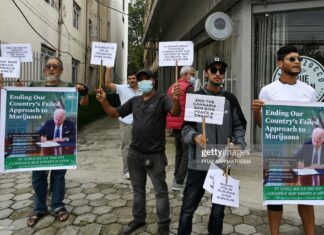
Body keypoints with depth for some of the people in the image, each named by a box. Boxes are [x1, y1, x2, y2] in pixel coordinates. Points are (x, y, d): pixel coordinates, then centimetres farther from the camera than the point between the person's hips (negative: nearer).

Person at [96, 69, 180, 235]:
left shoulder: (162, 99, -7)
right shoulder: (134, 101, 8)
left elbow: (175, 112, -25)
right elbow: (114, 113, 8)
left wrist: (175, 99, -47)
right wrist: (103, 101, -11)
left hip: (155, 155, -5)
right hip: (135, 153, 6)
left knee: (160, 191, 7)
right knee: (138, 189, 19)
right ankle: (138, 219, 37)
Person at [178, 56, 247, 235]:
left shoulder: (230, 99, 6)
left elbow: (239, 126, 11)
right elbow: (186, 127, -3)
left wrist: (239, 144, -7)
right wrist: (194, 136, -24)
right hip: (199, 162, -2)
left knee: (219, 208, 17)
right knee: (188, 208, 6)